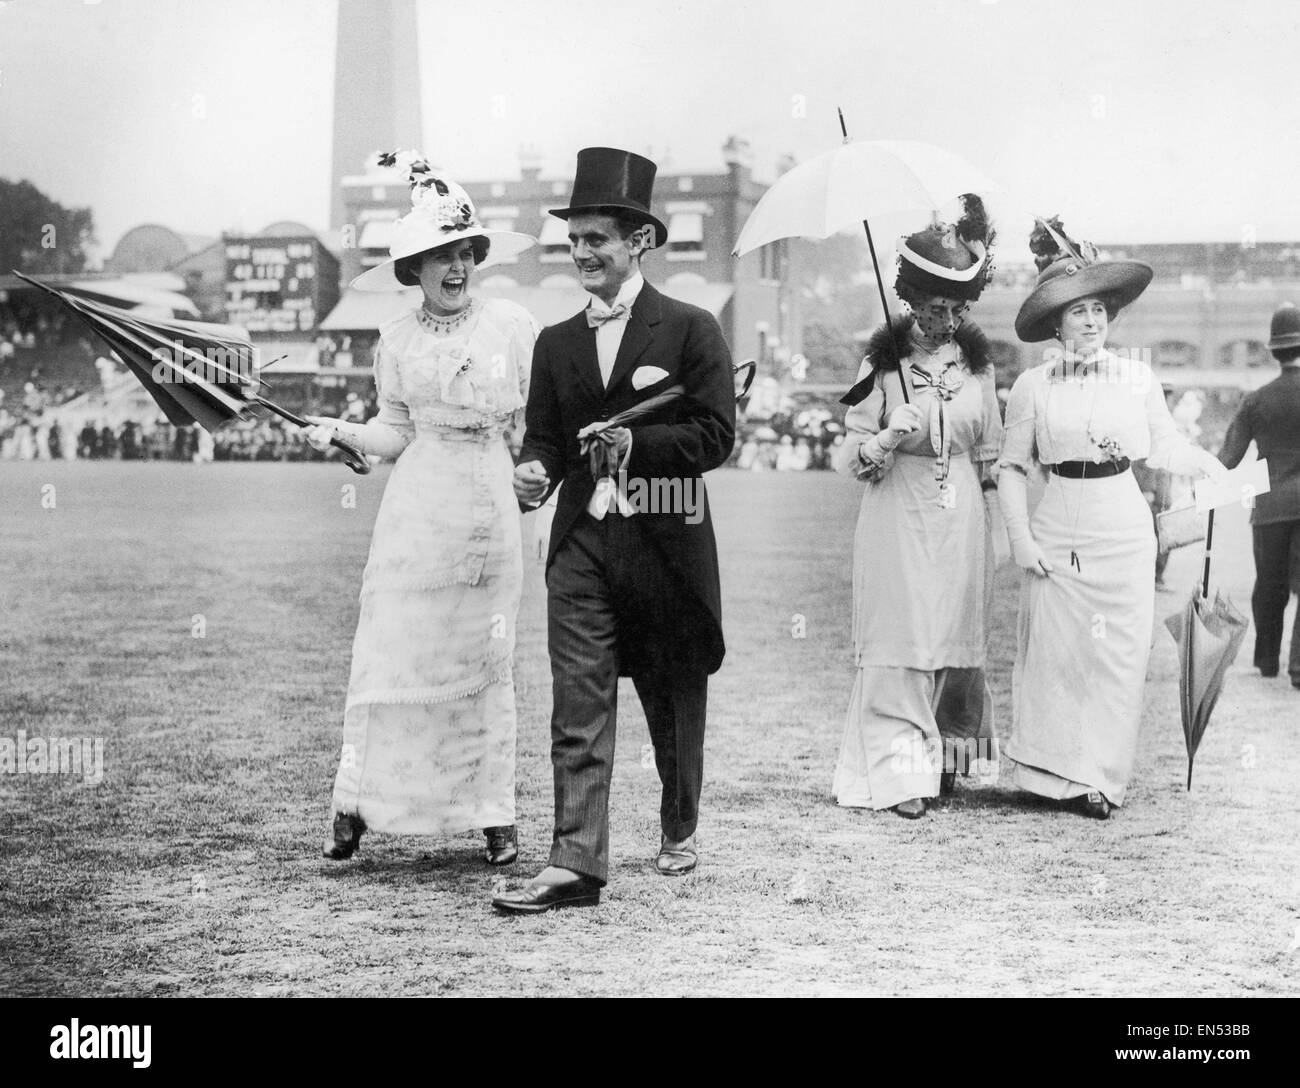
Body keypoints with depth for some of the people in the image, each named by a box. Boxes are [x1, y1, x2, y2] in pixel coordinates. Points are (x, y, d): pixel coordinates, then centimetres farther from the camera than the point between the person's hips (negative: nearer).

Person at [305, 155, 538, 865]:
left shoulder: (511, 324, 2)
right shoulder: (398, 339, 5)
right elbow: (394, 433, 10)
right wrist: (339, 430, -6)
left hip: (490, 506, 0)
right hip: (417, 507, 0)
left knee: (486, 661, 5)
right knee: (391, 651, -2)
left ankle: (493, 814, 12)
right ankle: (355, 804, 6)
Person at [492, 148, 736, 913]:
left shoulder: (691, 331, -3)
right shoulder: (557, 343, 11)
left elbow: (716, 436, -8)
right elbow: (543, 436, 14)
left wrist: (637, 443, -21)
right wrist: (535, 471, -8)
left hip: (668, 543, -3)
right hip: (581, 543, 3)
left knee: (675, 704, 13)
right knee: (578, 711, -6)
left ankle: (679, 829, 36)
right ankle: (577, 864, -8)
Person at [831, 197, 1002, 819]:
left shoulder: (977, 362, 6)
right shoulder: (882, 364, -3)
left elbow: (989, 455, 15)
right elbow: (850, 457, -2)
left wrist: (998, 525, 13)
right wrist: (891, 437, -21)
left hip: (961, 523, 3)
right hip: (897, 519, -3)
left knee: (955, 641, 5)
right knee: (899, 643, -6)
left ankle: (947, 757, 18)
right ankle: (901, 773, -3)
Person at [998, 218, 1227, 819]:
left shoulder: (1137, 377, 4)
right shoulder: (1032, 386, 0)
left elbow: (1164, 445, 12)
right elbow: (1011, 467, 4)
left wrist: (1212, 468, -4)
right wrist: (1021, 539, -4)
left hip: (1124, 528, 1)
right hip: (1058, 530, -1)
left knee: (1119, 652, 1)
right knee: (1055, 650, -1)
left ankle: (1100, 776, 11)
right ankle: (1058, 773, 10)